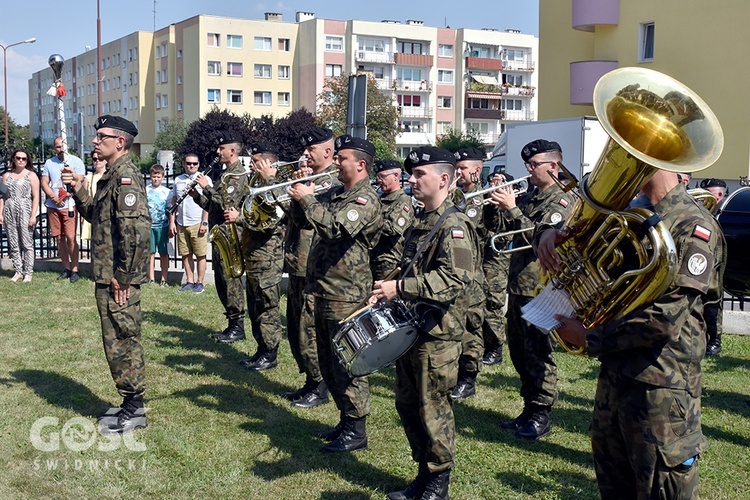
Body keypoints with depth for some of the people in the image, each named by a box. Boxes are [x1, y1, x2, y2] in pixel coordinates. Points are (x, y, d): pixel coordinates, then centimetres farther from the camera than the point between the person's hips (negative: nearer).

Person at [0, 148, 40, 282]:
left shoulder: (31, 175, 3)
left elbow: (35, 197, -3)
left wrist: (33, 216, -10)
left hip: (25, 212, -4)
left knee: (27, 244, -5)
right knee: (13, 245, 5)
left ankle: (28, 273, 1)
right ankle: (18, 272, 11)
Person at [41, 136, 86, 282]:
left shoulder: (76, 161, 0)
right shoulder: (49, 163, 11)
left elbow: (79, 181, -8)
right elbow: (44, 183, 6)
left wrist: (65, 195, -16)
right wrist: (54, 197, -10)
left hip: (70, 205, -4)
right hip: (53, 206, 4)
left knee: (70, 237, -9)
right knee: (59, 238, 7)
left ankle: (74, 269, -2)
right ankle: (66, 268, 17)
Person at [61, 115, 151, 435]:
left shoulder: (125, 176, -17)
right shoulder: (113, 175, 16)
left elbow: (137, 229, -26)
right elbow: (96, 216, 23)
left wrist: (123, 277, -21)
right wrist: (78, 190, 8)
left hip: (118, 280, -10)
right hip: (109, 276, 10)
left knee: (121, 342, -2)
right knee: (123, 341, 16)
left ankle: (134, 411, 9)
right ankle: (131, 407, 26)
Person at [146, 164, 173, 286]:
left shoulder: (167, 192, 4)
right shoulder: (145, 190, 5)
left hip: (163, 226, 0)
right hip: (148, 225, 0)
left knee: (164, 253, 3)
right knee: (150, 252, 3)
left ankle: (163, 279, 9)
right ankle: (151, 279, 10)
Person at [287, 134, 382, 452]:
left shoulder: (365, 199, -14)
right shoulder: (334, 194, 14)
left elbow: (335, 227, -29)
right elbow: (305, 219, 19)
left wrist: (306, 199, -20)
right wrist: (301, 195, 1)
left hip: (346, 297, -10)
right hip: (324, 292, 10)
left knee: (347, 365, -3)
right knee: (329, 364, 18)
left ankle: (356, 431, 7)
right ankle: (346, 421, 30)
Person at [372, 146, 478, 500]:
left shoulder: (454, 225, -15)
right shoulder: (420, 222, 14)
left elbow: (456, 278, -27)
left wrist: (401, 288, -30)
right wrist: (388, 291, 12)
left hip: (438, 334, -9)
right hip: (410, 327, 9)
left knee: (433, 410, 1)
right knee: (407, 405, 14)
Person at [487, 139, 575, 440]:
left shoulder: (562, 202, -7)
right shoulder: (528, 198, 15)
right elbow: (501, 231, 11)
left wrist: (512, 209, -21)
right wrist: (499, 208, -5)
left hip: (541, 288, -8)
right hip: (518, 285, 8)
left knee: (539, 354, -2)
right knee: (519, 352, 14)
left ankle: (541, 417, 7)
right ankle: (529, 409, 25)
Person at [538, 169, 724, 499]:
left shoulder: (694, 227, -14)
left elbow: (665, 320, -21)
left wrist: (590, 339, -13)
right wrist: (552, 233, -4)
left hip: (661, 384, -8)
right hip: (615, 372, 8)